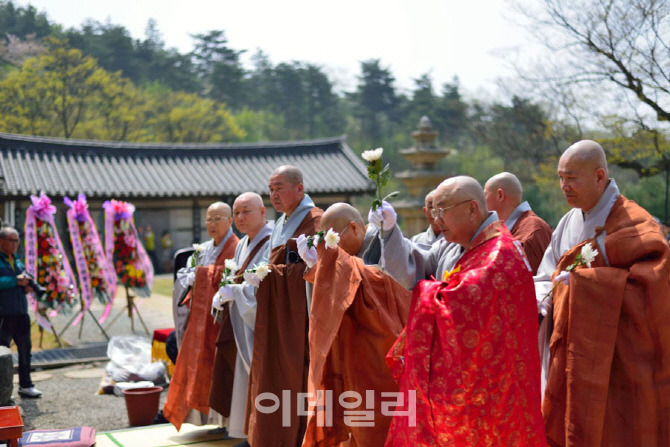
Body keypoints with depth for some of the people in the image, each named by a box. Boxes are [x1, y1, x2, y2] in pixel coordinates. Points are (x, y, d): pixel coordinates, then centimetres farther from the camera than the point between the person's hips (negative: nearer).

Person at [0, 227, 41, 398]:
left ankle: (25, 385, 22)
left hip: (21, 312, 8)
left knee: (25, 349, 12)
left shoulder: (17, 261, 17)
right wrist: (16, 281, -20)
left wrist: (27, 286, 2)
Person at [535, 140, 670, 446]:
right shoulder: (569, 222, 8)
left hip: (617, 363, -6)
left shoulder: (634, 224, -13)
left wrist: (583, 279, -21)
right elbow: (547, 277, 11)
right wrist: (542, 299, -11)